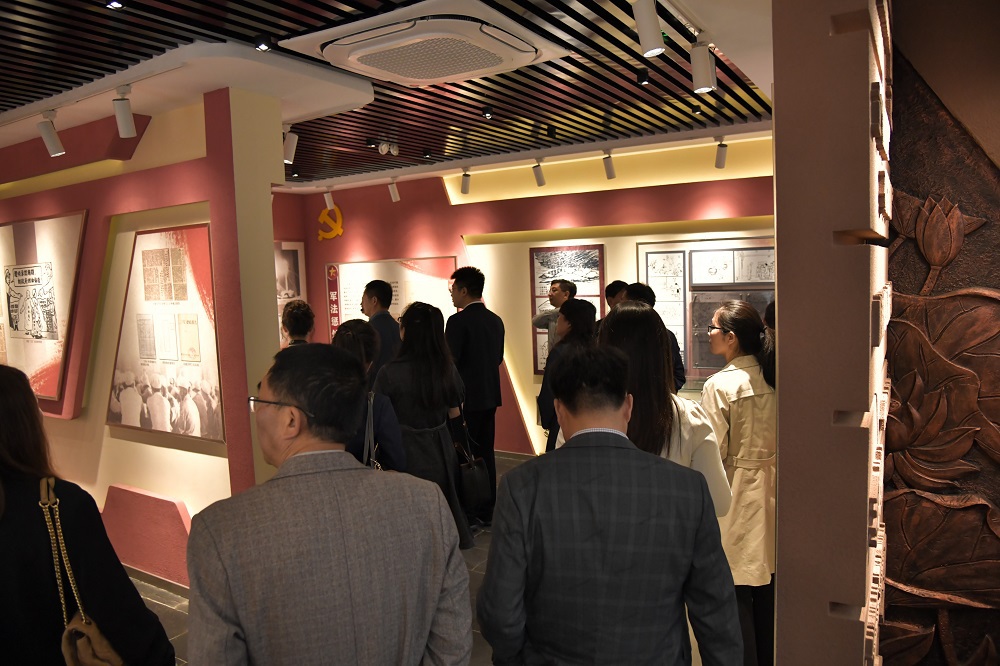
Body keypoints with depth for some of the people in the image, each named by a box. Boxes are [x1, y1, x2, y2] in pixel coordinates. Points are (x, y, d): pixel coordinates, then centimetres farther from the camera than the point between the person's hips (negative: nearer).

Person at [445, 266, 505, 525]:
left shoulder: (458, 321, -15)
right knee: (486, 453, 13)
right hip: (490, 395, 7)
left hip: (466, 397, -7)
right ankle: (487, 511, 21)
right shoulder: (496, 320, 7)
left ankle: (470, 514, 6)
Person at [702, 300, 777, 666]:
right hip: (771, 490, 7)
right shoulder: (774, 378, 0)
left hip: (737, 495, -7)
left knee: (735, 593, 6)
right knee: (767, 586, 19)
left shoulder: (720, 385, -18)